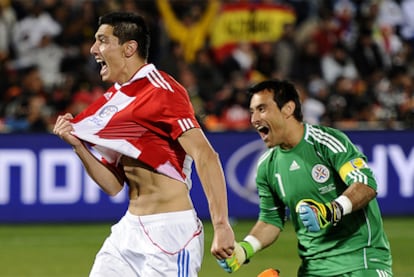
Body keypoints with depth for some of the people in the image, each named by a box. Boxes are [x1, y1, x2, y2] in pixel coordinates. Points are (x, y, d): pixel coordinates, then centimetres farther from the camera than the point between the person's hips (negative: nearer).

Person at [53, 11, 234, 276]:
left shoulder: (161, 91, -12)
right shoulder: (112, 101, 14)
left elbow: (205, 156, -21)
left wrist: (221, 226, -29)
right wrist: (78, 145, 1)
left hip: (170, 230, -9)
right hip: (129, 229, 9)